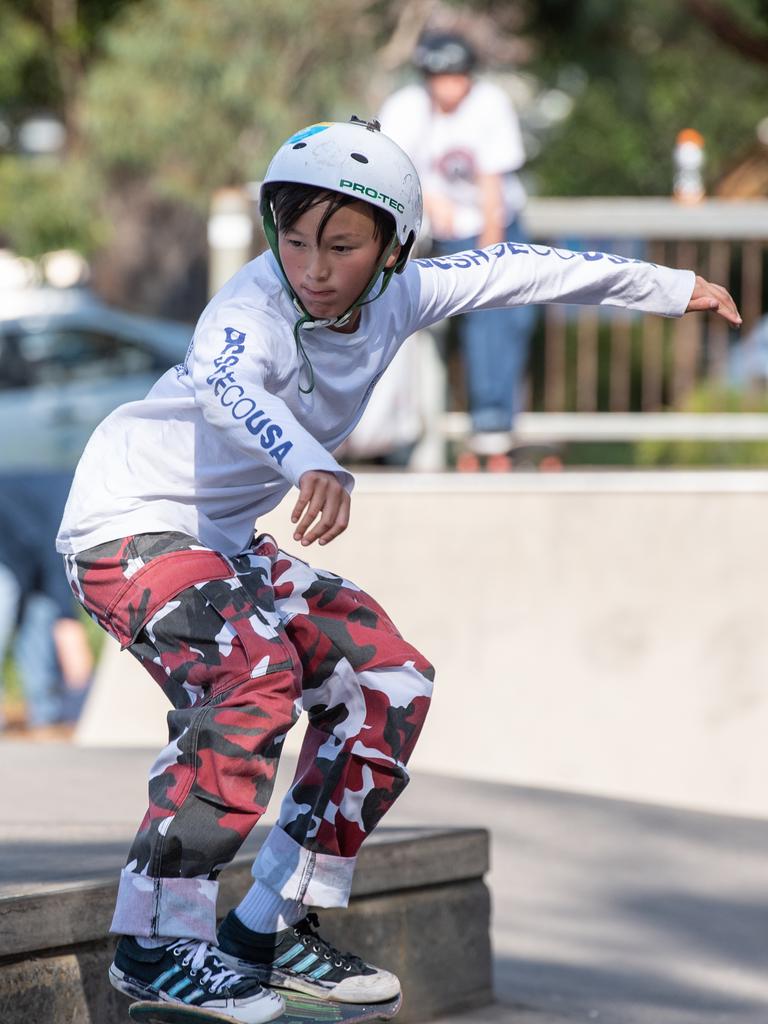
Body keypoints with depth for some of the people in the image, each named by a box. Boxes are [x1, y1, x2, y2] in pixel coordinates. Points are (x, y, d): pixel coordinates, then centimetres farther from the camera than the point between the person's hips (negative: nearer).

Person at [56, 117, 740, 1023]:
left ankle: (273, 930, 11)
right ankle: (156, 942, -24)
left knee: (386, 682, 6)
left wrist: (669, 288, 20)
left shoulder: (396, 299, -6)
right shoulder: (256, 305, -28)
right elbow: (226, 384, -51)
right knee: (255, 679, -30)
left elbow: (513, 270, 9)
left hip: (223, 538, 9)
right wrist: (312, 464, -72)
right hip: (129, 525, -9)